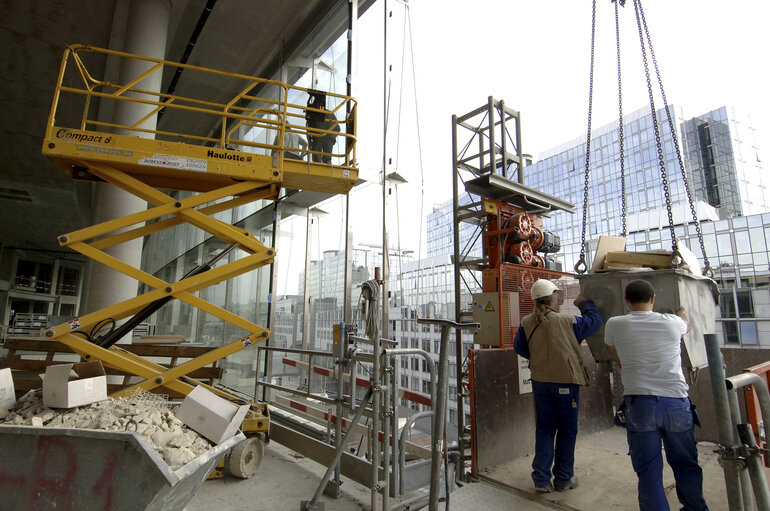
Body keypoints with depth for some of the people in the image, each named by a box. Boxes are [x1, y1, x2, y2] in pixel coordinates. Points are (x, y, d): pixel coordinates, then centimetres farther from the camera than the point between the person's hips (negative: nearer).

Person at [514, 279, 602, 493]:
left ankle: (542, 479, 17)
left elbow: (519, 348, 6)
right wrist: (585, 304, 21)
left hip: (540, 382, 3)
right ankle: (564, 479, 24)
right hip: (566, 382, -3)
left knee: (544, 429, 14)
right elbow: (595, 320, 4)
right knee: (567, 430, 13)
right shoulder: (568, 321, -13)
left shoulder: (526, 323, -6)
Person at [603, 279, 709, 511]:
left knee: (648, 469, 7)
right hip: (677, 402, 3)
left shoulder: (615, 324, -3)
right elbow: (685, 323, 27)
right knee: (686, 465, 22)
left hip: (639, 403, -2)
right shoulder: (671, 322, 1)